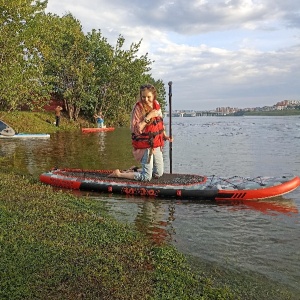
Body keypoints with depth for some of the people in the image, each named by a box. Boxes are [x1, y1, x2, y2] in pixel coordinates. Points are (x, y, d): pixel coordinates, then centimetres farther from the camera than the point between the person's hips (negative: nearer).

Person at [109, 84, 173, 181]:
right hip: (145, 145, -7)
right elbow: (135, 129, -21)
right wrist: (148, 117, -26)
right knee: (146, 177, -5)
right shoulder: (138, 107, -16)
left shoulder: (156, 105, 3)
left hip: (157, 144, 7)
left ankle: (136, 170, 33)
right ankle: (118, 174, 9)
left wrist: (165, 136, 4)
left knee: (158, 174, 13)